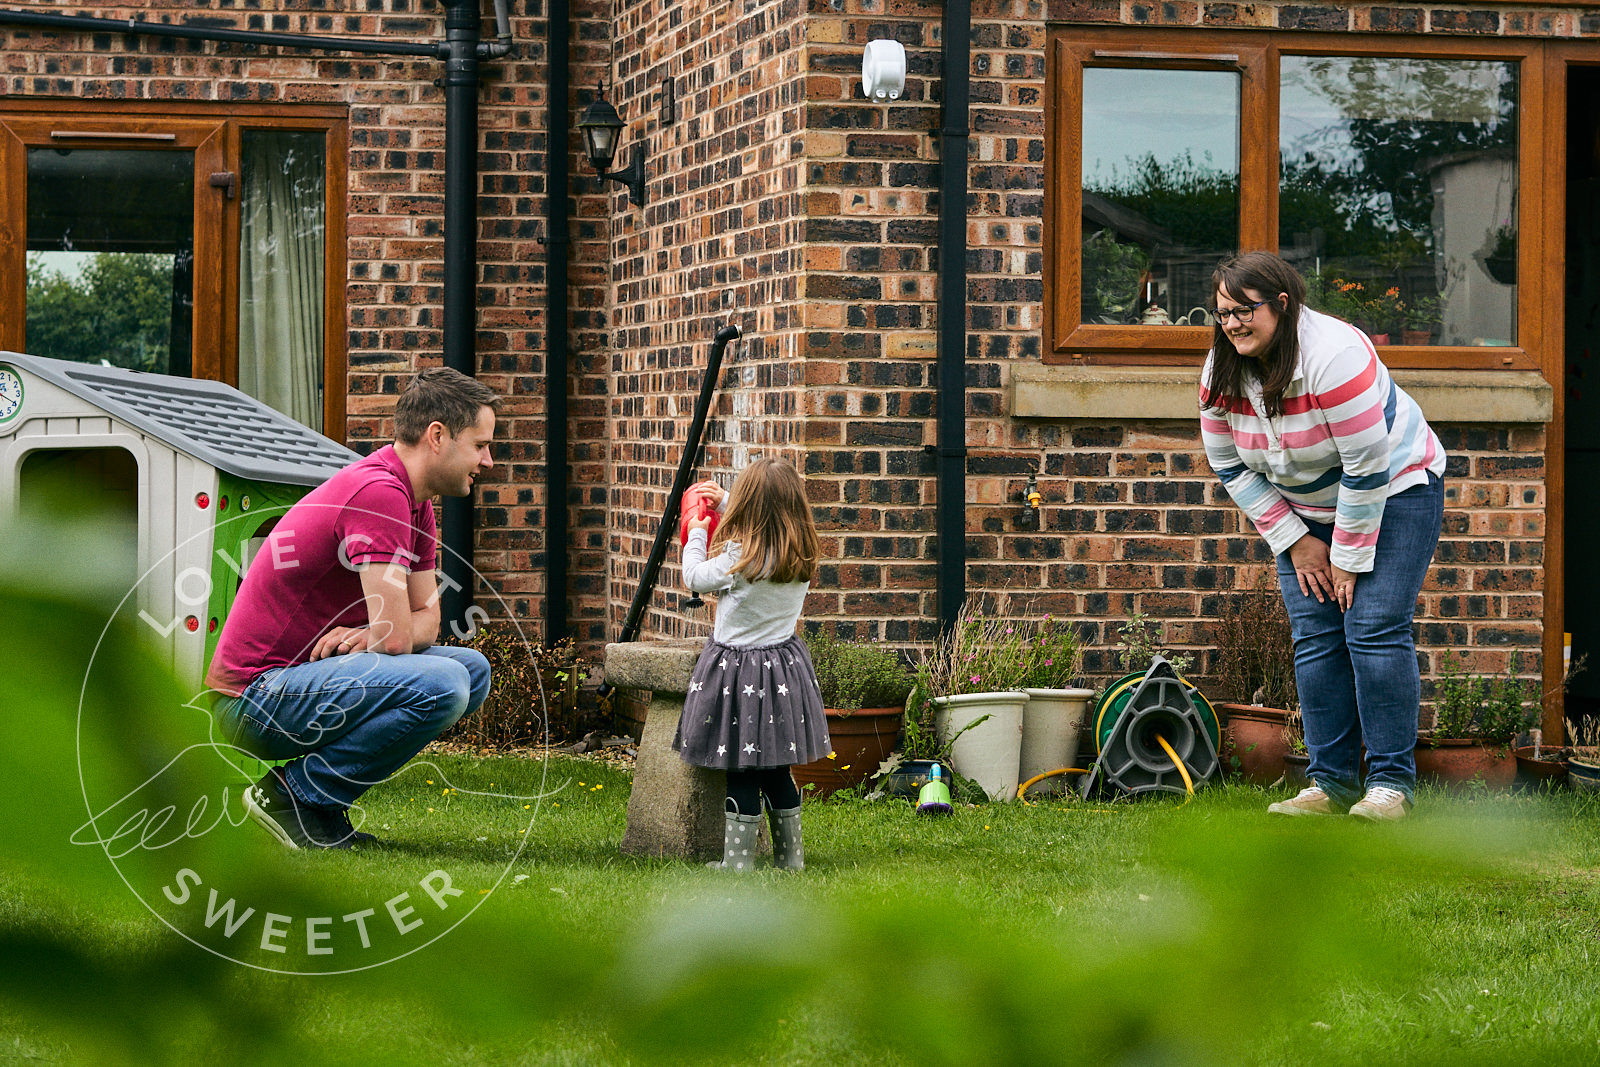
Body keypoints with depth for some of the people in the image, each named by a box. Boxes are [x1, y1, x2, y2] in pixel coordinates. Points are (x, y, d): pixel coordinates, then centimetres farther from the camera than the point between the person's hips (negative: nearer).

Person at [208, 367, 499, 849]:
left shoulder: (414, 501, 12)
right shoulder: (378, 492, -20)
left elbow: (426, 619, 12)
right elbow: (395, 636, -22)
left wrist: (366, 634, -9)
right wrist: (374, 633, 0)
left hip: (300, 674, 10)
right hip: (254, 696, -10)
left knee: (472, 669, 8)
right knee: (441, 686, -26)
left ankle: (318, 795, 6)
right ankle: (292, 794, -11)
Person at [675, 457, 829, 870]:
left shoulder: (739, 557, -20)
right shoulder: (799, 554, 0)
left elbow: (695, 578, -4)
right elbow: (767, 528, 23)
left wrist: (696, 535, 12)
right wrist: (726, 501, 29)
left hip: (738, 666, -7)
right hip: (784, 663, 7)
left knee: (740, 771, -1)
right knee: (777, 769, 15)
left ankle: (738, 861, 3)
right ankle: (790, 856, 21)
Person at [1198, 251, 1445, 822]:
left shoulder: (1332, 356, -30)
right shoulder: (1221, 371, -9)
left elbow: (1367, 465, -27)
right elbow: (1231, 466, 1)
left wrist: (1349, 558, -21)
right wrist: (1295, 542, -4)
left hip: (1394, 490, -6)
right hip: (1305, 509, 6)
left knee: (1374, 630, -16)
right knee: (1315, 638, -3)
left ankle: (1391, 783, -12)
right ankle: (1331, 782, 0)